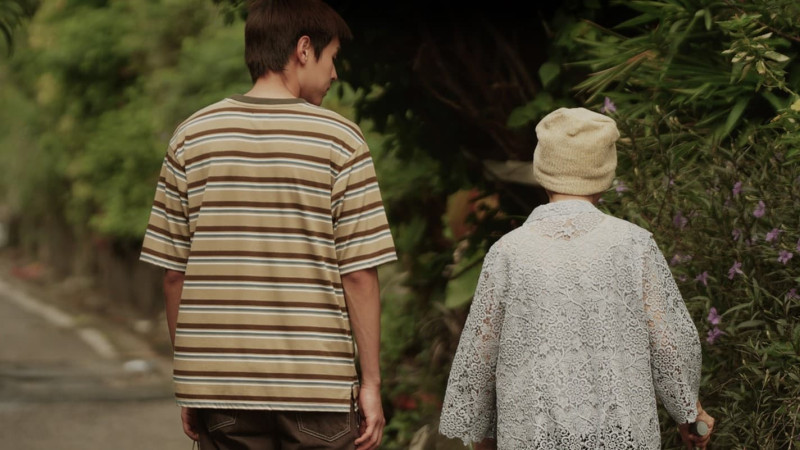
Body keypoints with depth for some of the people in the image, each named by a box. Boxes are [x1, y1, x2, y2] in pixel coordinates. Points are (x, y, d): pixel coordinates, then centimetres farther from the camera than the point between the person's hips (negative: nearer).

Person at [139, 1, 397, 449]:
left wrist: (190, 381, 13)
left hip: (218, 380, 3)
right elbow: (359, 274, -8)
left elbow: (173, 272, 5)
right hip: (316, 386, -3)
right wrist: (371, 382, -1)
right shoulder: (340, 140, -5)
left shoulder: (193, 136, 4)